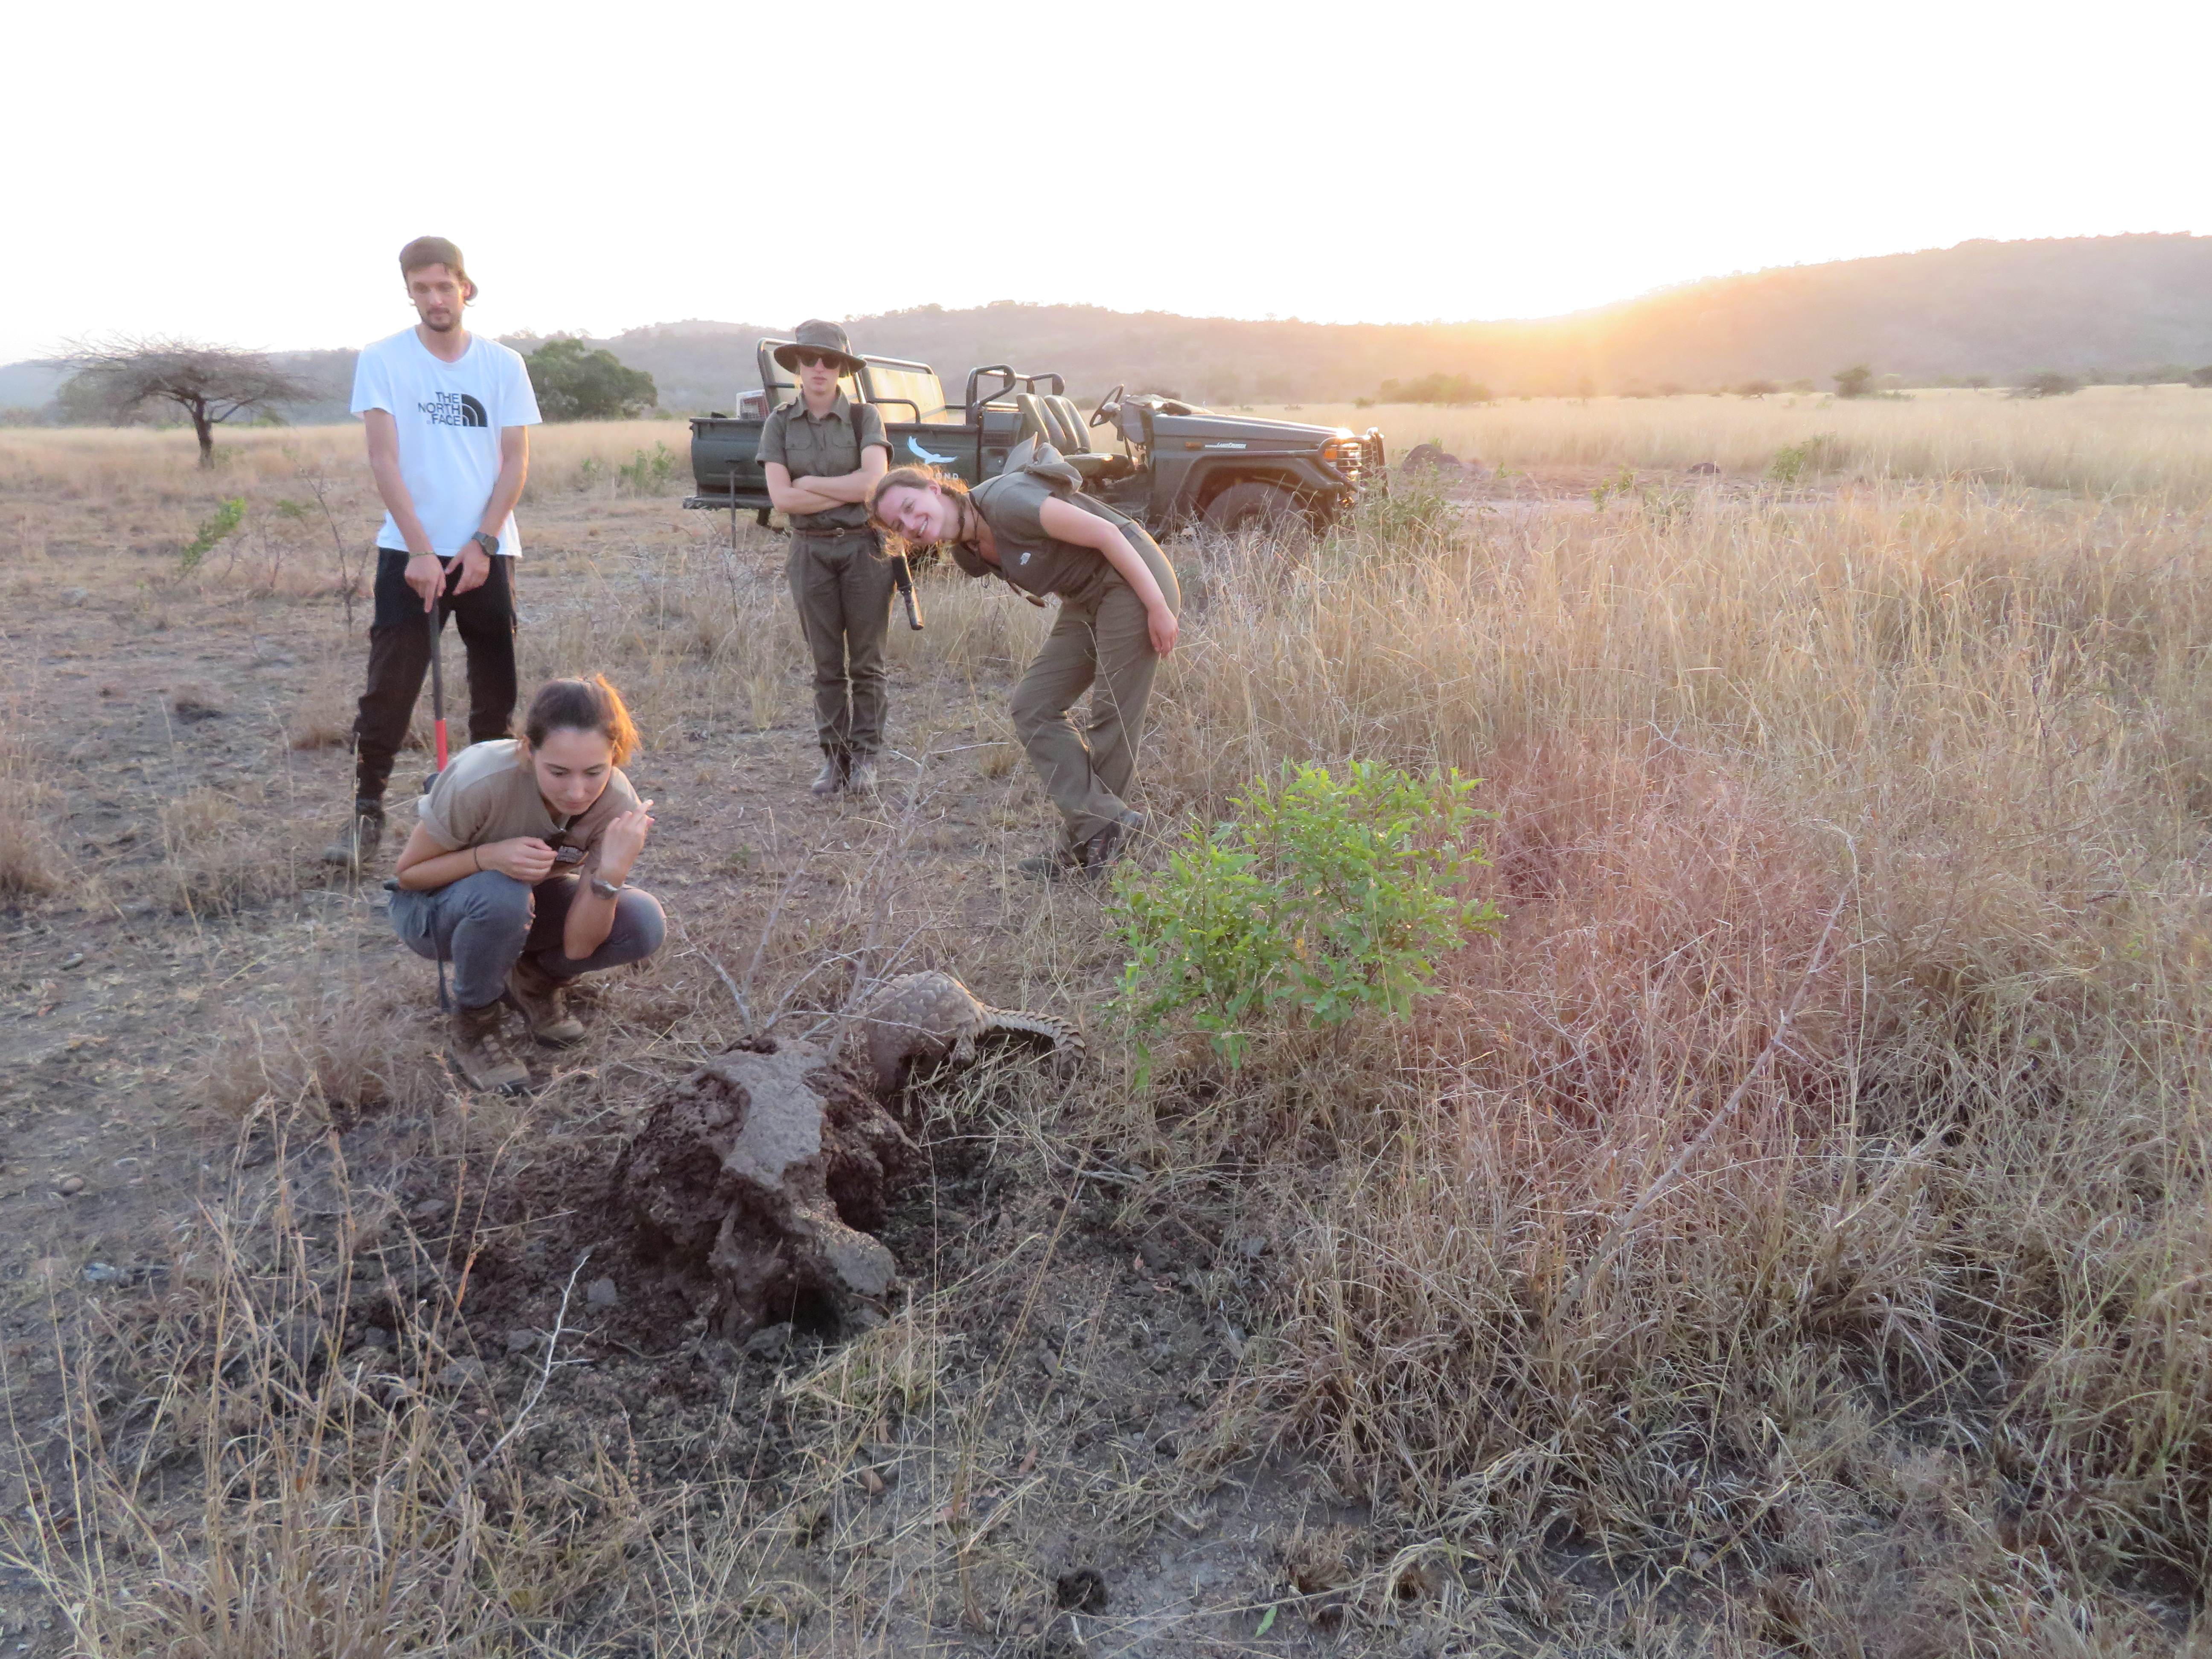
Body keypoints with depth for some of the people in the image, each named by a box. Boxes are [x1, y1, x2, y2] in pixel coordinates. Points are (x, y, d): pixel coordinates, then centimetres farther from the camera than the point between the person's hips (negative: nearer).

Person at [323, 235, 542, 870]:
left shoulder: (503, 365, 5)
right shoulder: (382, 360, 0)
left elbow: (516, 461, 2)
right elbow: (384, 459, -7)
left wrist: (482, 544, -8)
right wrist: (420, 550, -15)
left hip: (487, 553, 2)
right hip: (409, 551, -2)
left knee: (497, 689, 6)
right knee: (388, 692, -4)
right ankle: (366, 813, 3)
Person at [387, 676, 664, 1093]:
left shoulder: (619, 805, -25)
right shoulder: (479, 781, -35)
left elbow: (580, 945, -23)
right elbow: (409, 871, -18)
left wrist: (614, 870, -42)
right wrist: (489, 856, -37)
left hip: (526, 904, 3)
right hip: (431, 908, -3)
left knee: (643, 924, -24)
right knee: (501, 894, -39)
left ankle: (535, 981, 6)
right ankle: (473, 1030, -11)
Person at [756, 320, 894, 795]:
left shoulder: (863, 417, 0)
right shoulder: (780, 422, 3)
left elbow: (874, 482, -15)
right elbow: (781, 497, -7)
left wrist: (810, 484, -10)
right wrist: (850, 491, -9)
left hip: (864, 547, -1)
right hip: (811, 551, 2)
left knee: (867, 660, 2)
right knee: (827, 663, 6)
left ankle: (865, 757, 10)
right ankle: (834, 757, 14)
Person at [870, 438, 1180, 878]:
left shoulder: (1004, 500, -24)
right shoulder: (968, 554, 4)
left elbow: (1105, 533, -22)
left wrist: (1158, 608, -21)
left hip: (1134, 582, -9)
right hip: (1086, 602, 9)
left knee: (1112, 720, -6)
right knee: (1033, 705, 1)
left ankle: (1086, 842, 5)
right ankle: (1106, 821, 0)